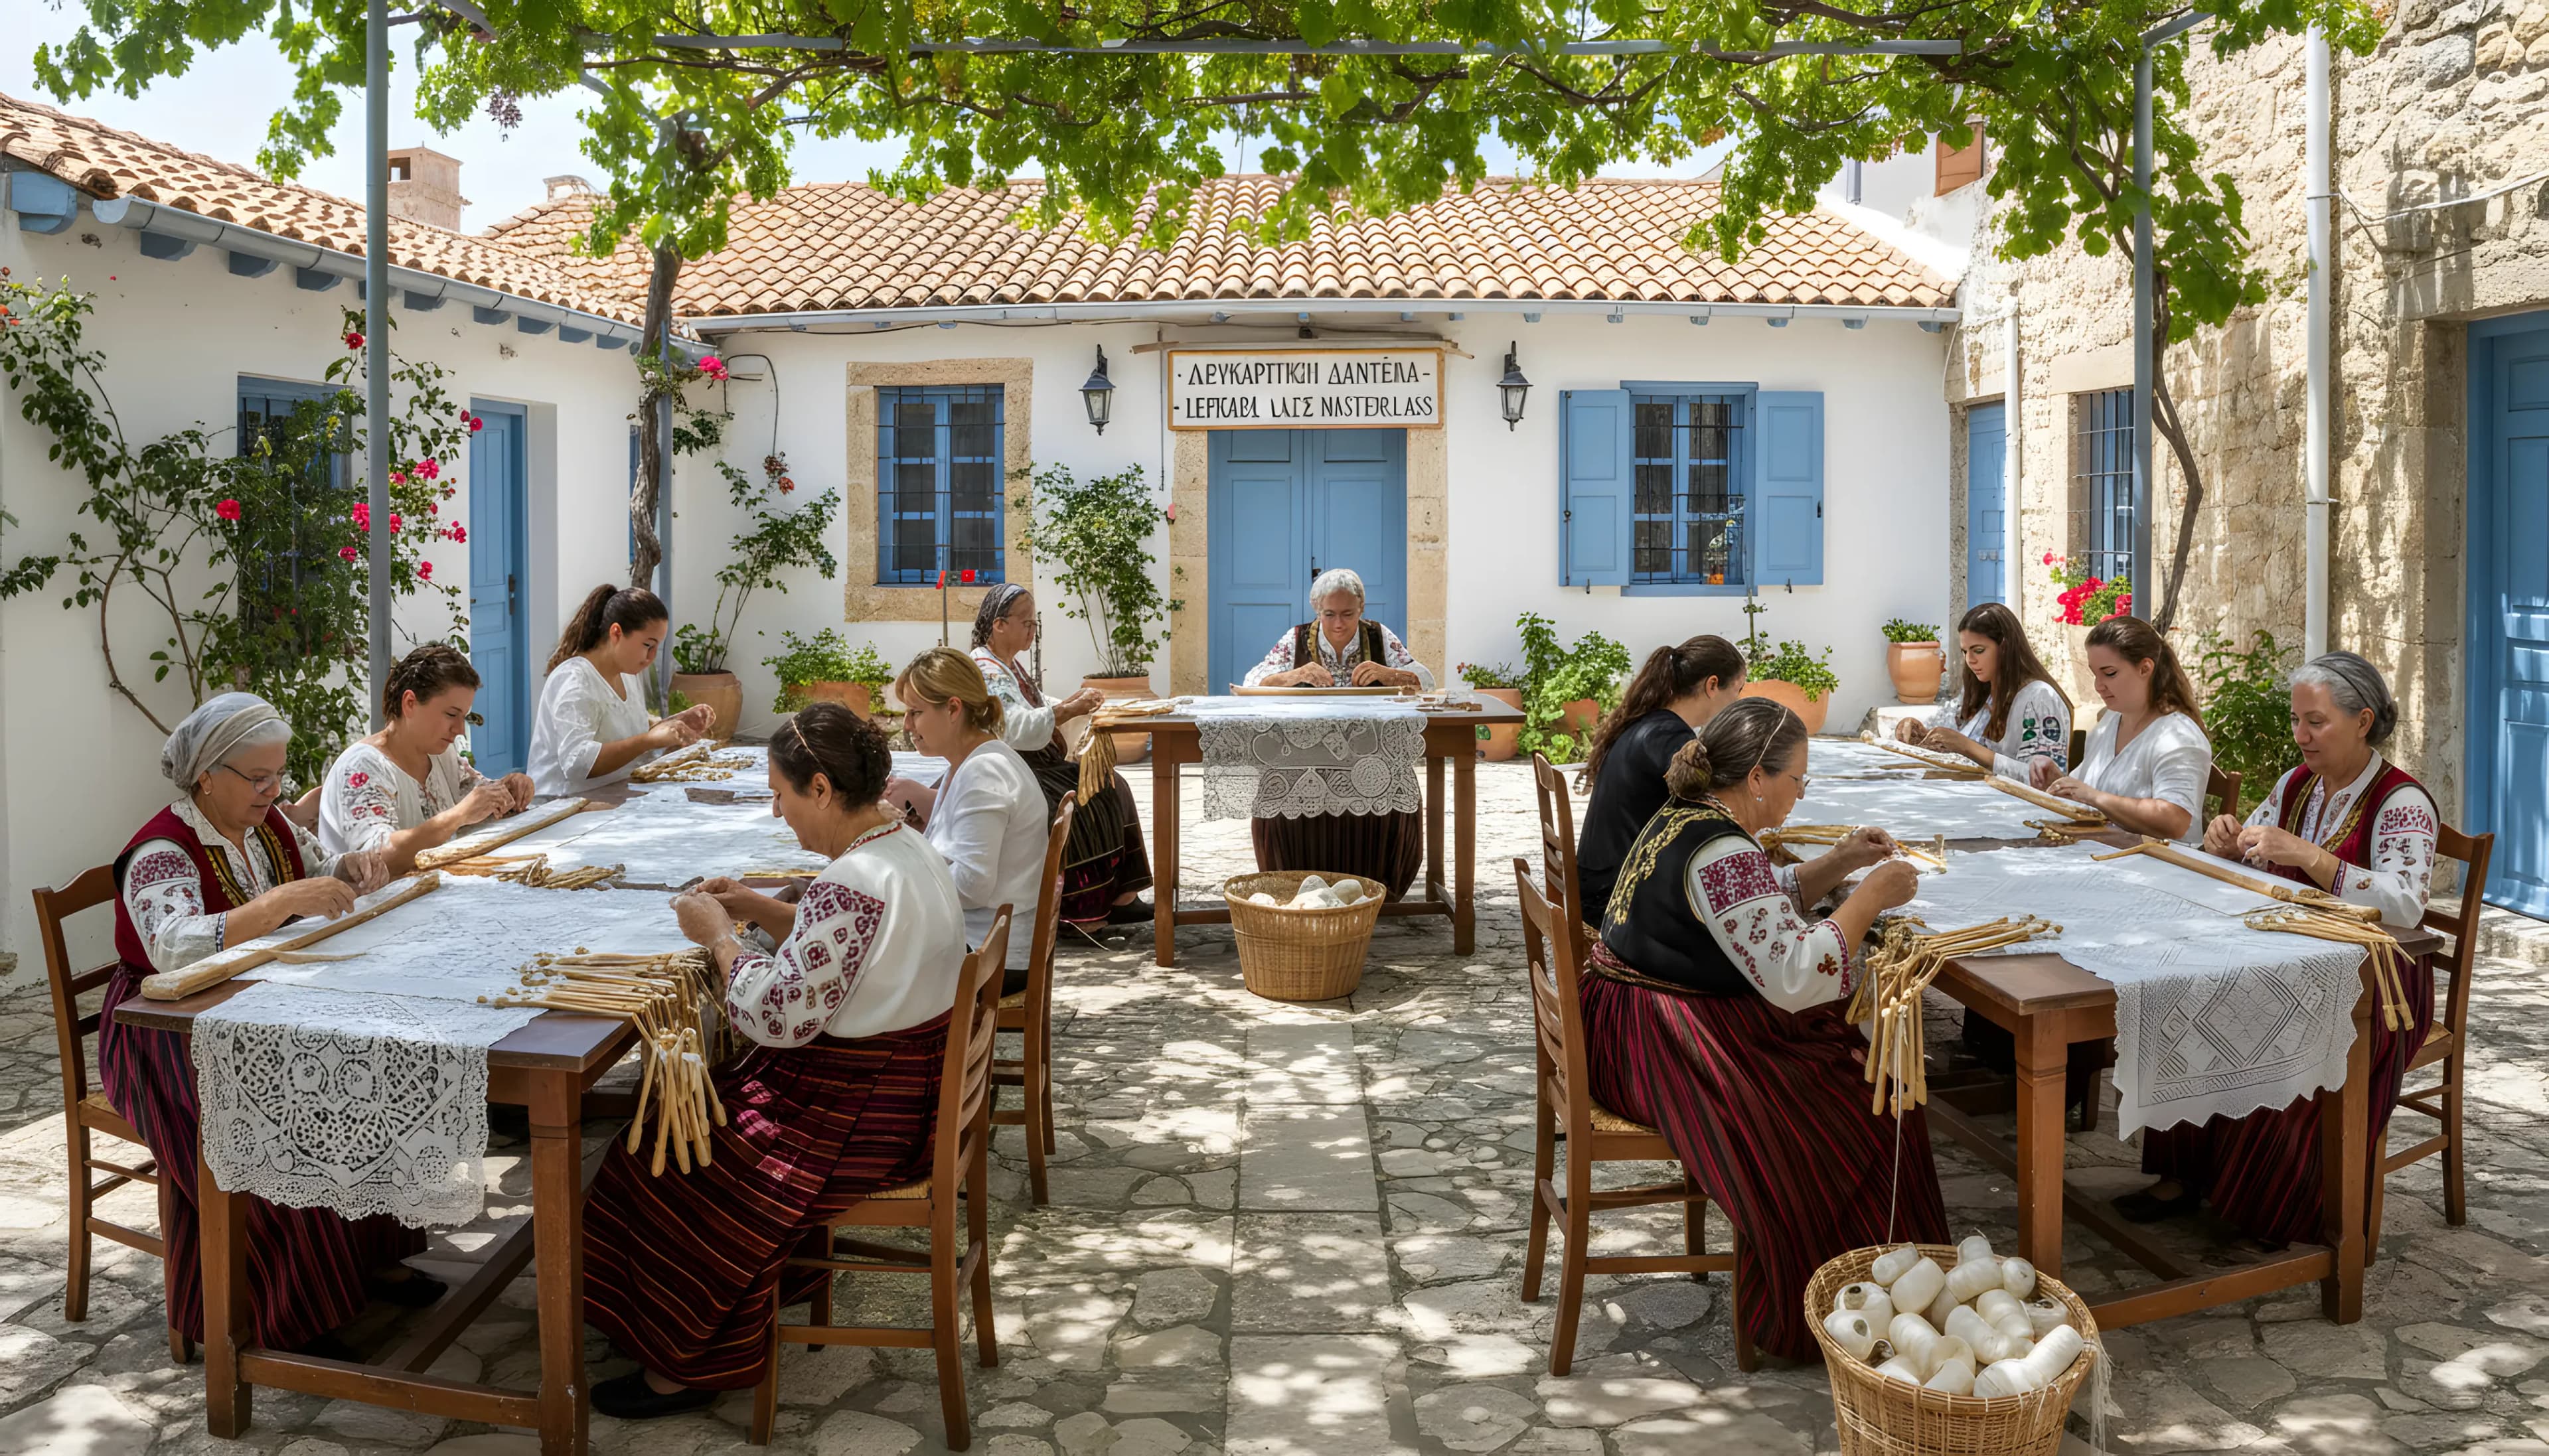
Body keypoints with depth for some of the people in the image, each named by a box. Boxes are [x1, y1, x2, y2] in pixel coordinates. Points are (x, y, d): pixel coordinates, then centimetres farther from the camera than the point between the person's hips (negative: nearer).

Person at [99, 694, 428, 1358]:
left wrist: (351, 867, -5)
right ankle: (285, 1316, -16)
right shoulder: (162, 853, -18)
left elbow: (322, 872, 21)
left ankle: (369, 1252, 0)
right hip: (171, 1038, -7)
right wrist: (285, 899, -42)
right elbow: (176, 949, -35)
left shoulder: (267, 824, 6)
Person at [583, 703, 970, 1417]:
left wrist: (718, 936, -12)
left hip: (854, 1114, -10)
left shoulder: (850, 885, -27)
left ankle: (687, 1364, 14)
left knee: (672, 1166, 1)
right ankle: (787, 1266, 25)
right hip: (905, 1092, 10)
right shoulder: (908, 848, 5)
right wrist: (759, 909, 9)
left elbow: (778, 1015, -26)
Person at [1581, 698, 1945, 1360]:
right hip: (1665, 1055, -10)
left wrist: (1837, 864, 9)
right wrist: (1871, 897, -17)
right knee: (1856, 1108, -3)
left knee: (1849, 1058, 10)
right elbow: (1796, 976, -28)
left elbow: (1763, 910, 21)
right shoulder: (1722, 851, -24)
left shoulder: (1684, 819, 8)